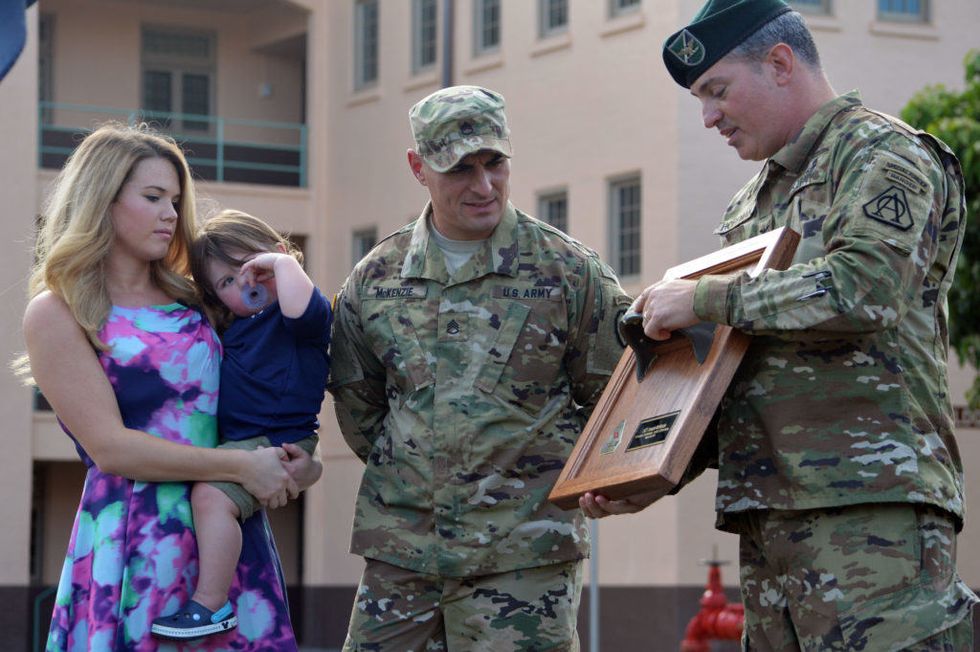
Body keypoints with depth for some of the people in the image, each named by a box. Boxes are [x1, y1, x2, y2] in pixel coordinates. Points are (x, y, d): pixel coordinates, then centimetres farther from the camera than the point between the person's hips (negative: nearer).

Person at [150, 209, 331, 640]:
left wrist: (282, 262, -21)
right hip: (233, 442, 10)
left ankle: (211, 605, -26)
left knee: (210, 494, -28)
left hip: (277, 442, -10)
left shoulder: (301, 317, -7)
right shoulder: (232, 329, 17)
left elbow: (301, 309, -35)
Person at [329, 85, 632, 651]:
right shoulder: (376, 278, 8)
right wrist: (408, 472, 12)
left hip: (522, 552, -3)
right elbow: (356, 401, 19)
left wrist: (560, 477, -2)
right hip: (399, 545, 4)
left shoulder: (568, 270, 0)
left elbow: (612, 399, 6)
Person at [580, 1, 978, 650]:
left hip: (870, 505, -8)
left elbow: (865, 287, -19)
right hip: (767, 513, 8)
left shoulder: (883, 154, 0)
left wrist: (703, 298, -11)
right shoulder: (753, 204, 26)